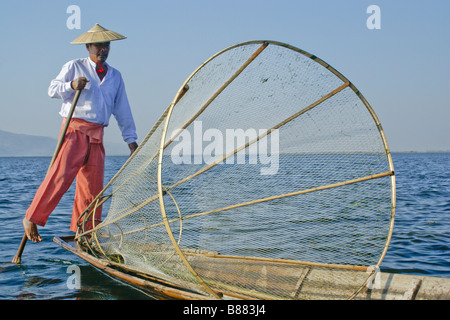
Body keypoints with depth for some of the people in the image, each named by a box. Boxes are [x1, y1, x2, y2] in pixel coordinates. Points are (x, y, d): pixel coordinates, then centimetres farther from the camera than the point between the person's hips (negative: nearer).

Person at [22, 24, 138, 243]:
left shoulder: (115, 76, 19)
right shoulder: (74, 67, 7)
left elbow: (123, 111, 19)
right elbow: (52, 89, 3)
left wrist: (131, 140, 13)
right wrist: (71, 85, -17)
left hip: (97, 136, 5)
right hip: (74, 129, -4)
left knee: (93, 186, 3)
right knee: (60, 177, -16)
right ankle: (31, 219, -3)